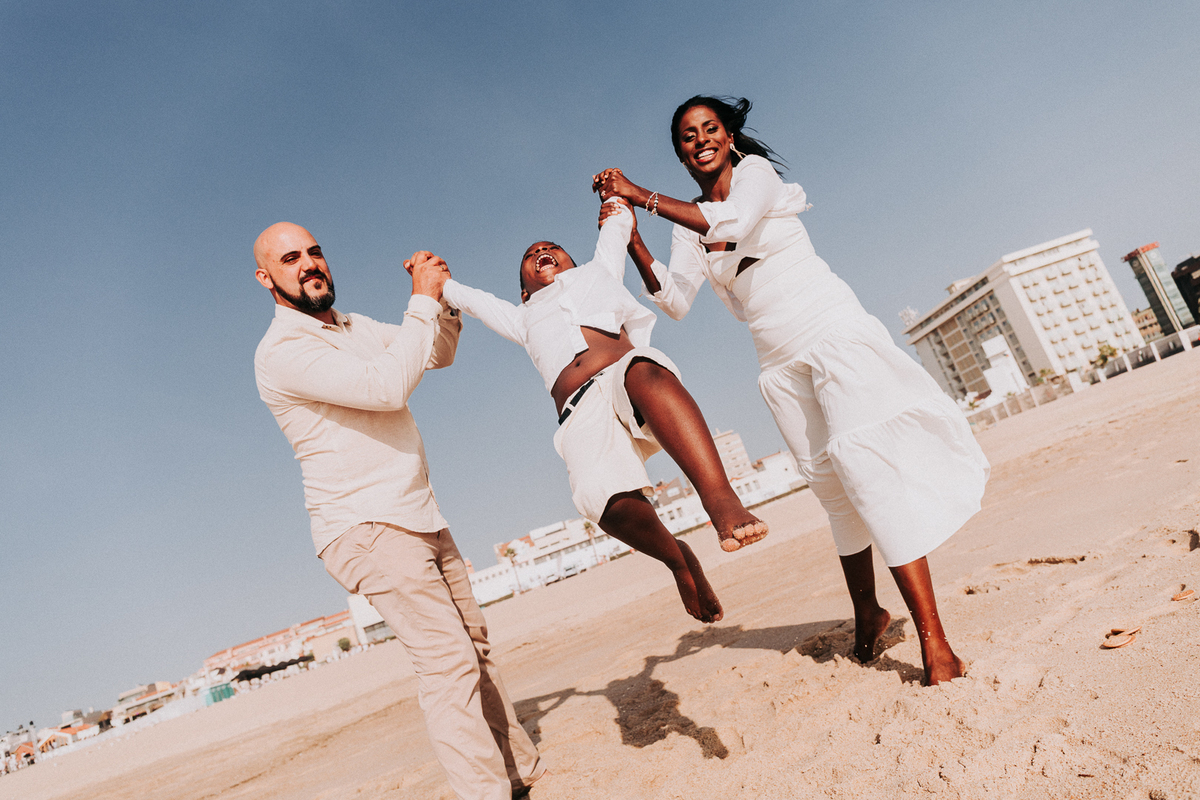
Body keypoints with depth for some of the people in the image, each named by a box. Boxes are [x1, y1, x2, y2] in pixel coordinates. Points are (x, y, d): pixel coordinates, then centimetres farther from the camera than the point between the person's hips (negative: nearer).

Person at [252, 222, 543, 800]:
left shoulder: (353, 326, 15)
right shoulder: (281, 350, -13)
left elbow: (438, 355, 20)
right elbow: (386, 387, -26)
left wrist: (442, 299, 2)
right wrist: (422, 300, -18)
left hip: (419, 519, 9)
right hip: (365, 529, -8)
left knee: (475, 645, 13)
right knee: (448, 660, -16)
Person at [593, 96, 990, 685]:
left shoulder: (754, 170, 1)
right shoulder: (689, 227, 13)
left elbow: (731, 222, -22)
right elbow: (675, 301, -1)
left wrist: (642, 195, -19)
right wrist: (632, 242, -11)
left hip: (833, 332, -5)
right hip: (781, 361, 5)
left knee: (864, 462, -16)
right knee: (833, 488, 9)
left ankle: (934, 642, -14)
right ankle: (867, 614, 25)